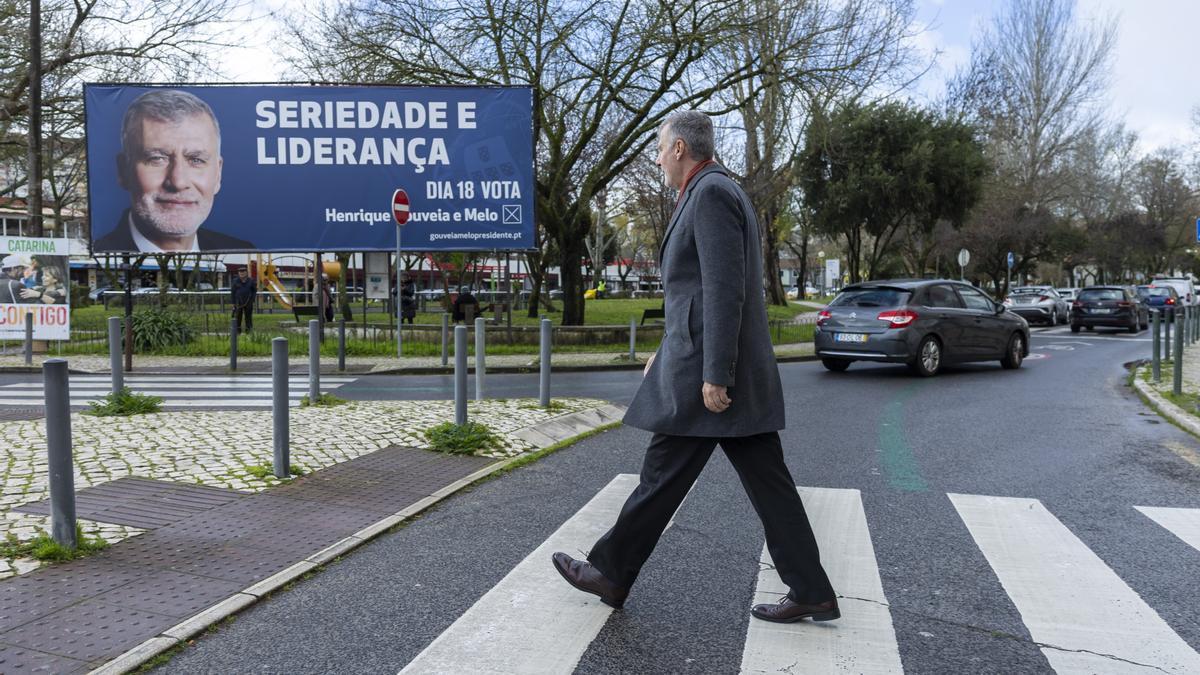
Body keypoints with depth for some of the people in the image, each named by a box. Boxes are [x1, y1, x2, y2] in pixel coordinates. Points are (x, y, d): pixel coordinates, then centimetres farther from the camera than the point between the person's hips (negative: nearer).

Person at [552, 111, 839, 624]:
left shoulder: (711, 192, -12)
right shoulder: (716, 193, 21)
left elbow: (725, 289, -21)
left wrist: (714, 373, -22)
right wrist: (669, 351, 30)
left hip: (708, 369, -10)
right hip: (741, 374, 10)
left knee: (662, 476, 3)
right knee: (766, 482, 9)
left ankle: (610, 573, 18)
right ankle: (810, 592, 13)